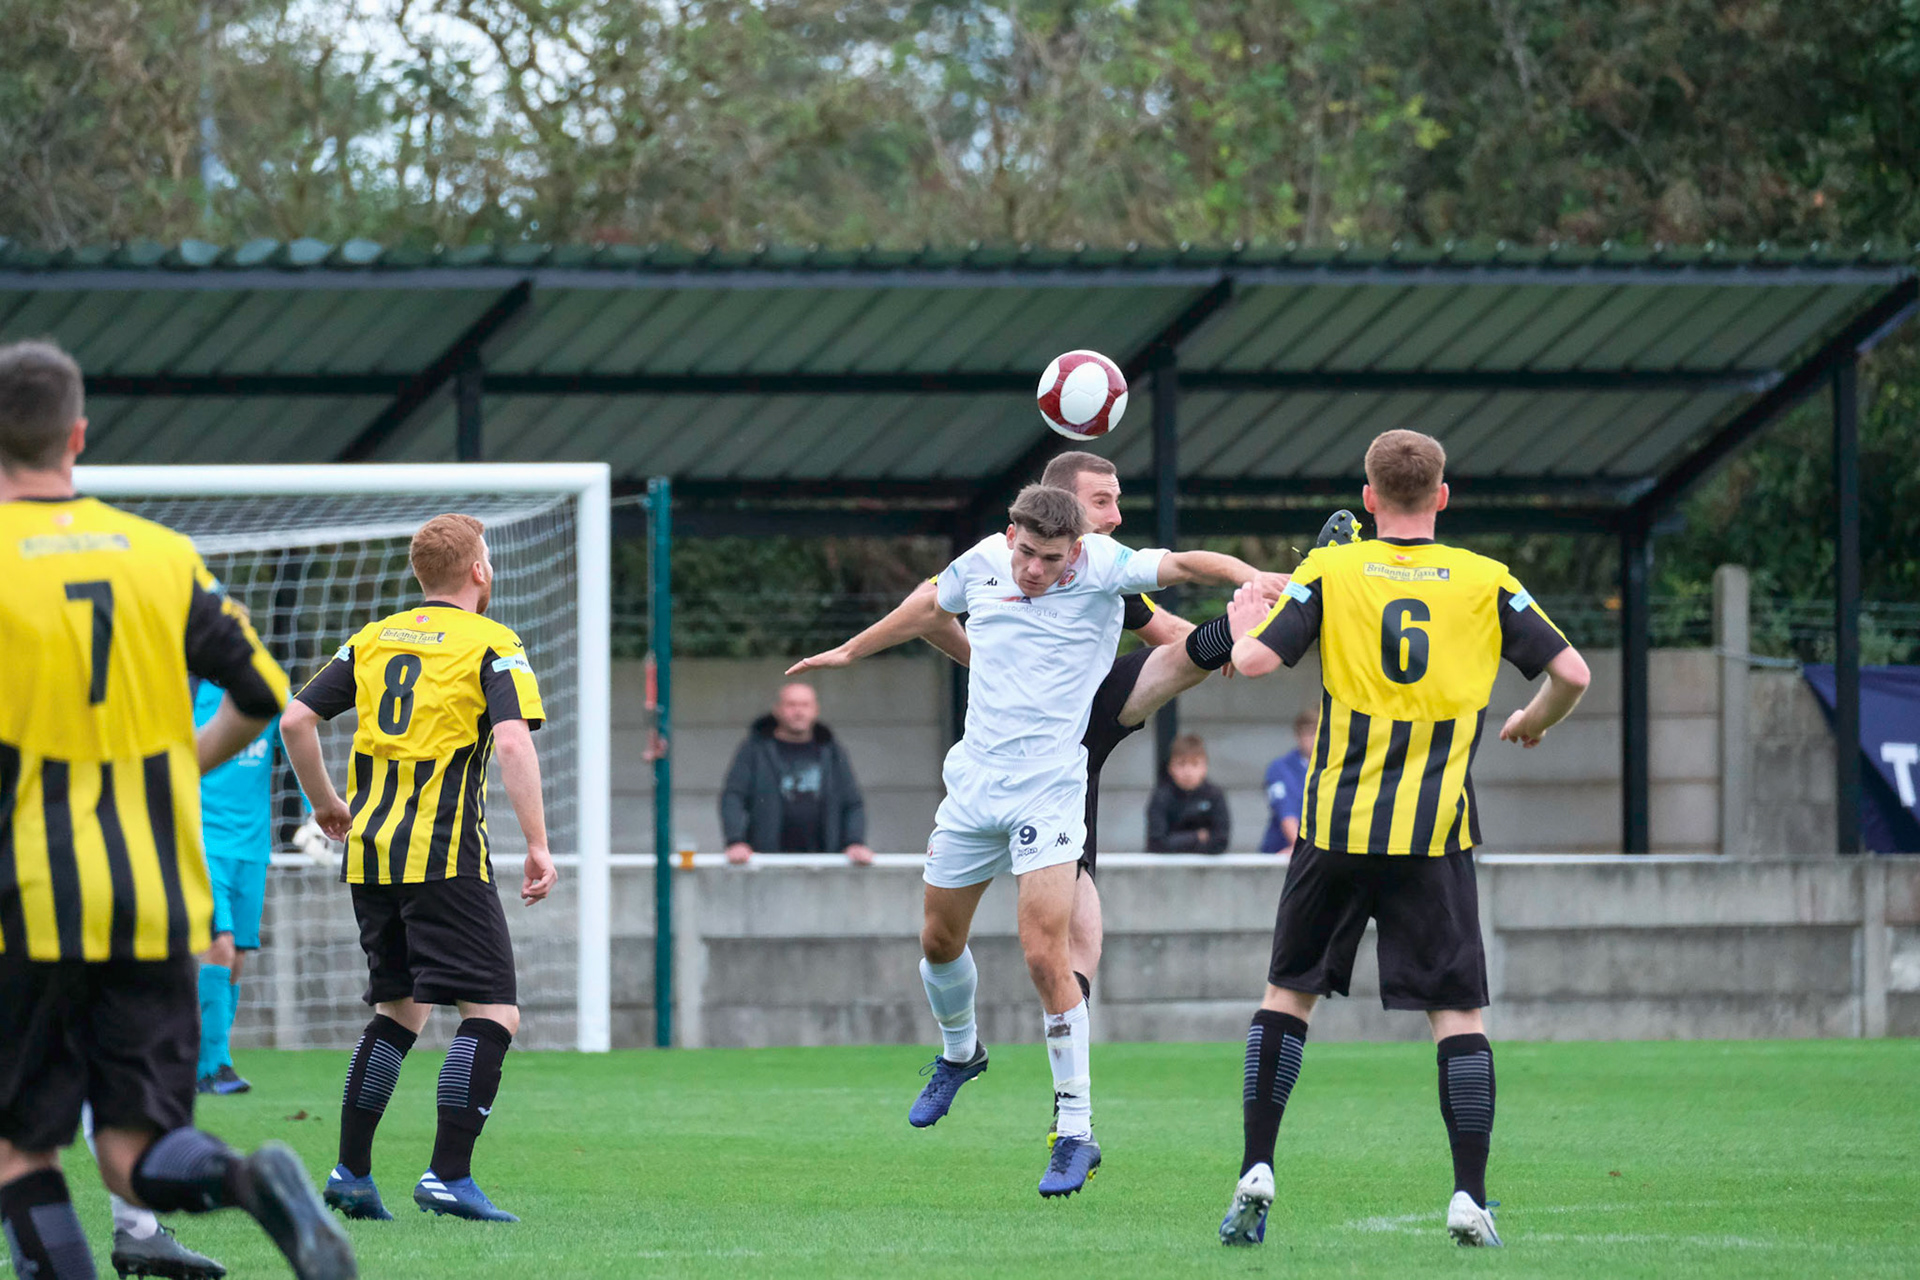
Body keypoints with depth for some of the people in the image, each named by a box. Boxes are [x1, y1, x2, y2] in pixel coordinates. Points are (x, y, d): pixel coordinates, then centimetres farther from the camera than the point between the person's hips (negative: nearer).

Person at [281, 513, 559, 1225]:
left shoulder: (373, 640, 14)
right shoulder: (492, 646, -1)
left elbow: (295, 720, 9)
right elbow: (513, 741, -15)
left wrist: (326, 803, 23)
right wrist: (537, 844, -15)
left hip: (370, 851, 6)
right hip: (446, 855, -6)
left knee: (399, 1008, 18)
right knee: (491, 1013, -4)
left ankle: (351, 1173, 14)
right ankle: (449, 1175, -15)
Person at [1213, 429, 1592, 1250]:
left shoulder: (1329, 573, -1)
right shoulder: (1485, 582, 2)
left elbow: (1254, 661, -10)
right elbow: (1571, 673, 1)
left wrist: (1244, 622, 14)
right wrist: (1533, 724, 22)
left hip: (1337, 823, 1)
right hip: (1437, 834, 0)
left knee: (1288, 993, 13)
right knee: (1458, 1010, 3)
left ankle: (1256, 1173, 6)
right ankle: (1470, 1198, -5)